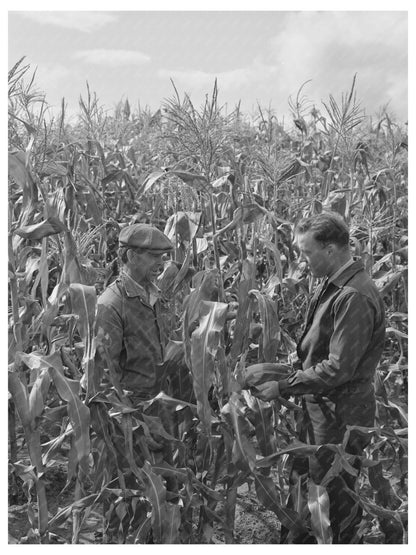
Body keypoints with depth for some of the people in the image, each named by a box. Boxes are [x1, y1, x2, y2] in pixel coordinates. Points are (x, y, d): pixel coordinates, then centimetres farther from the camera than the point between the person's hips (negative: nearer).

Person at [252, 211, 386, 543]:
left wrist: (283, 387, -20)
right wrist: (287, 371, 5)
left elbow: (338, 368, -26)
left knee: (336, 497, 8)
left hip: (342, 413, -9)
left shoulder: (355, 297, -25)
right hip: (319, 406, 9)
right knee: (302, 482, 20)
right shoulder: (333, 285, 5)